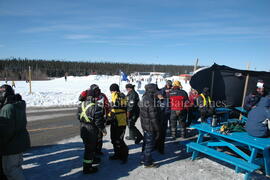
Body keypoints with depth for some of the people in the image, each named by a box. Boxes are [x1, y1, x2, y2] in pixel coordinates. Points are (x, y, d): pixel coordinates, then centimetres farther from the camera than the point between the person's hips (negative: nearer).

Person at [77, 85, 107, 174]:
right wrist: (103, 130, -7)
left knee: (88, 145, 25)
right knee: (90, 147, 5)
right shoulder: (97, 107, -25)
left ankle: (92, 159, 46)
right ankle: (87, 167, 16)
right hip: (92, 130, -8)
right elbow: (98, 121, -21)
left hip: (83, 128, 8)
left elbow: (79, 117, 9)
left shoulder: (81, 104, -1)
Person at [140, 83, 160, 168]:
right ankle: (148, 162, 19)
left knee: (146, 143, 23)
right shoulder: (150, 101, -25)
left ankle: (143, 158, 37)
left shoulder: (144, 98, 6)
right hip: (150, 127, -9)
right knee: (149, 144, 5)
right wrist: (157, 130, -15)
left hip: (145, 125, 10)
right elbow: (153, 117, -23)